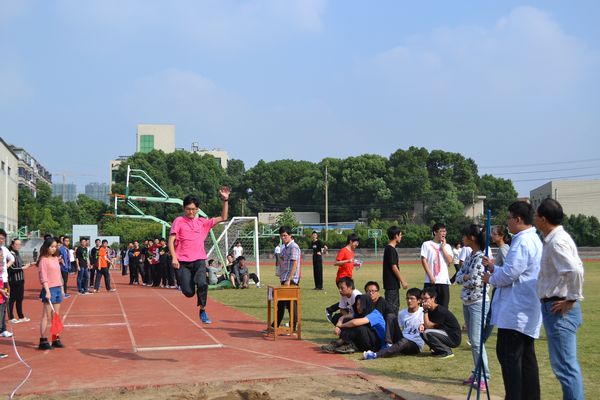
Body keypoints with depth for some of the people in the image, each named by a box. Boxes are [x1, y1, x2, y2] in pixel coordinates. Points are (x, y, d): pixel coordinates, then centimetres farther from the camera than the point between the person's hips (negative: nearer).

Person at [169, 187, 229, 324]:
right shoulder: (178, 221, 4)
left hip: (199, 260, 2)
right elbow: (171, 241, -1)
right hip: (183, 261, -2)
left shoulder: (202, 222, 13)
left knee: (202, 284, -25)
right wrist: (174, 258, -13)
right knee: (189, 292, -7)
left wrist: (225, 200, 6)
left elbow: (223, 218, 15)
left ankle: (202, 310, -4)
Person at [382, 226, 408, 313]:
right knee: (392, 307, -6)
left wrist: (402, 279, 22)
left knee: (395, 306, 16)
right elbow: (394, 267, -19)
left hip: (393, 283, 10)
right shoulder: (391, 249, -16)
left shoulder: (388, 248, 14)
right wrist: (403, 281, -14)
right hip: (392, 283, -10)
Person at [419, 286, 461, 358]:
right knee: (422, 331, 3)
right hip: (445, 334, 9)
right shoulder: (430, 310, 4)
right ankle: (439, 350, 10)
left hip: (454, 339, -9)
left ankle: (447, 351, -11)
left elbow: (428, 325, -23)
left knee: (427, 333, -24)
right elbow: (427, 324, 9)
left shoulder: (440, 311, -23)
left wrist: (425, 311, -20)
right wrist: (422, 325, -14)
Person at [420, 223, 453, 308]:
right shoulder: (427, 244, 2)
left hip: (444, 281, 3)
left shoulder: (447, 246, 13)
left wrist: (443, 248, -3)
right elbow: (423, 261, -4)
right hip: (431, 281, -3)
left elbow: (450, 261, 1)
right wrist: (430, 276, -10)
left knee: (443, 307, 5)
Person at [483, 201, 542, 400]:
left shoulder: (522, 241, -18)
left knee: (508, 356, -5)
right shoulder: (533, 239, 17)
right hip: (527, 311, 10)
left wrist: (491, 278, -3)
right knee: (526, 357, 14)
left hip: (515, 311, -10)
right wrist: (494, 268, 13)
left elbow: (509, 274, -21)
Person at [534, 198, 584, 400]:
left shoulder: (556, 242, -18)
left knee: (564, 365, -6)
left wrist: (571, 299, -21)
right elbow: (574, 267, 22)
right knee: (566, 363, 17)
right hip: (556, 307, 11)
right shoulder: (556, 238, 13)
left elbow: (575, 270, -31)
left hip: (559, 308, -11)